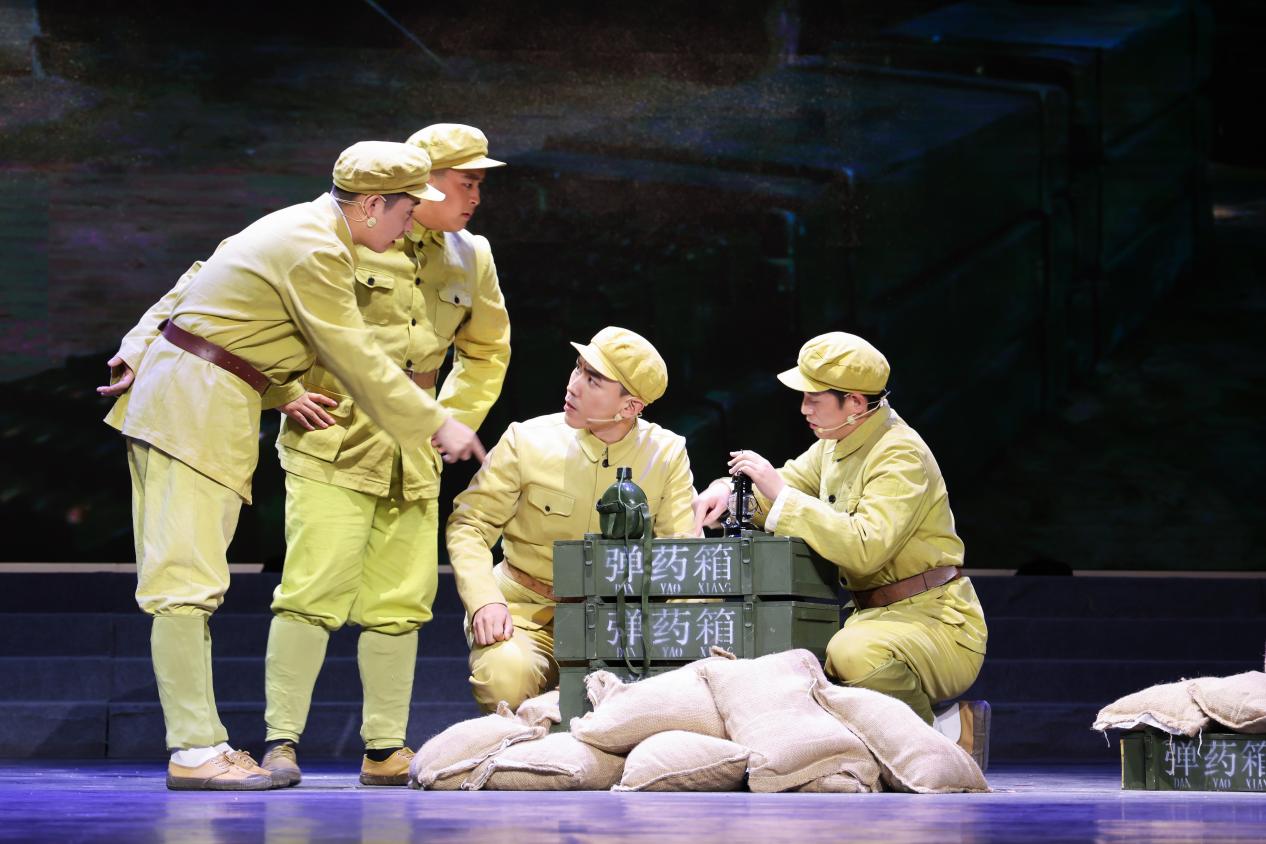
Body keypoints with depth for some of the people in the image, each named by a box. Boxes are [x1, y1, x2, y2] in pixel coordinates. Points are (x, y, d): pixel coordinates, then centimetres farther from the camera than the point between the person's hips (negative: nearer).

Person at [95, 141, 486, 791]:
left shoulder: (304, 227, 15)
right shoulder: (318, 252, -17)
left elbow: (195, 284, 19)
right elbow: (355, 359, -14)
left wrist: (144, 351, 20)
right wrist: (437, 425, -6)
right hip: (199, 403, -11)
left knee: (186, 576, 9)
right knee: (188, 577, -12)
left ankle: (203, 740, 11)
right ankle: (194, 751, -14)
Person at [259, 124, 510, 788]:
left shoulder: (470, 259, 10)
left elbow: (488, 348, 27)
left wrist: (454, 420, 17)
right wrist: (286, 394, -6)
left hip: (414, 454, 6)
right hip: (333, 439, -6)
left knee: (399, 602, 6)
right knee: (314, 590, -13)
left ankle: (385, 750, 12)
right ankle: (281, 742, -10)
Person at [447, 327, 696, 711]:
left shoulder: (667, 454, -1)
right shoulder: (527, 441, -6)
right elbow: (469, 524, -3)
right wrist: (484, 600, -20)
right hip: (526, 611, -2)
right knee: (506, 677, -35)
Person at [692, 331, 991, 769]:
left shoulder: (900, 454, -19)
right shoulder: (837, 443, 11)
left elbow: (865, 548, -30)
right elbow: (788, 485, 22)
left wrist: (780, 495, -27)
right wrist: (729, 491, -1)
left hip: (936, 621, -10)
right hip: (875, 614, 10)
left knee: (853, 653, -37)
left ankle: (946, 738, -11)